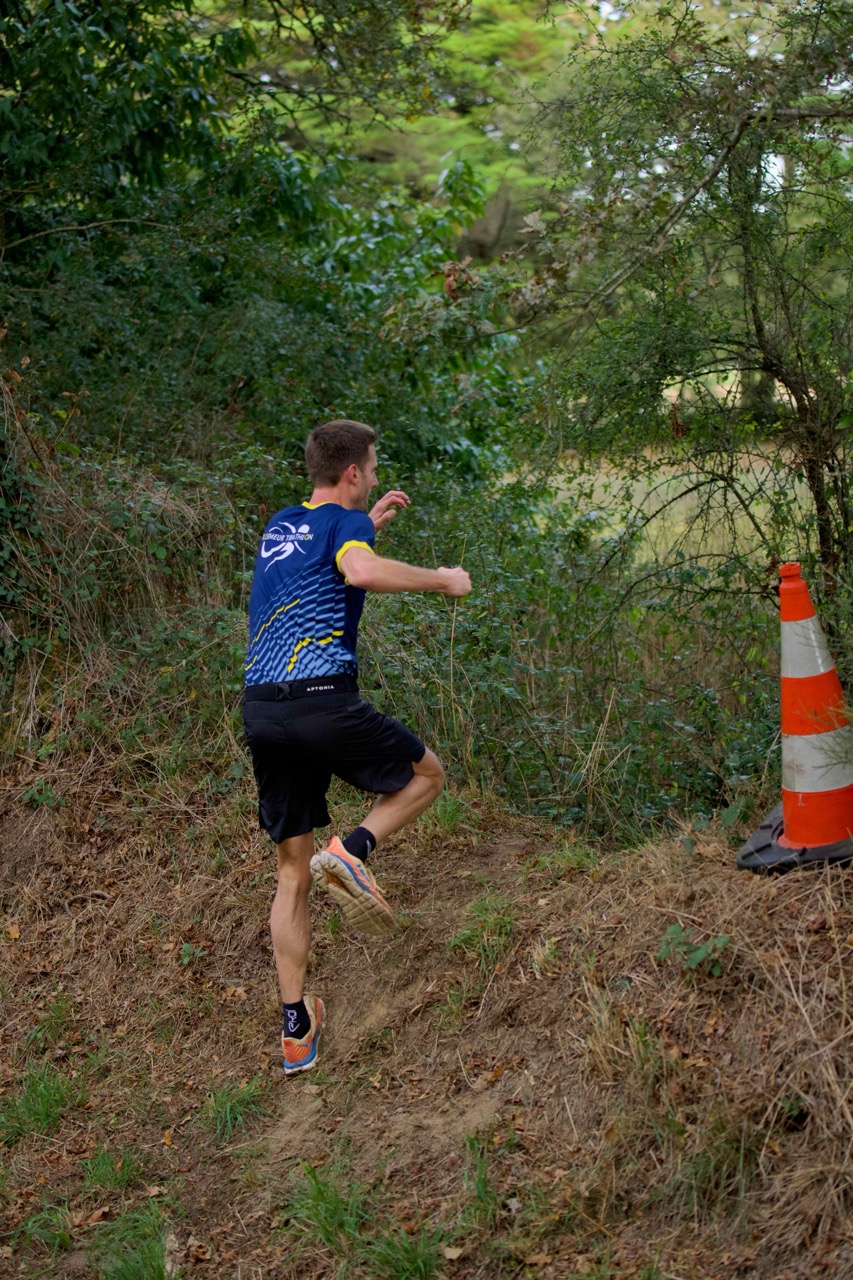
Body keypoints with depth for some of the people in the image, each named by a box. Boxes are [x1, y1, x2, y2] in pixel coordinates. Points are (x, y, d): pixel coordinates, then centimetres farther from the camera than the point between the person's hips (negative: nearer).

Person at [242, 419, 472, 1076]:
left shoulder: (281, 525, 23)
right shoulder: (345, 522, 0)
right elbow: (361, 571, -25)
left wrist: (372, 520, 47)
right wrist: (441, 579, -11)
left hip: (261, 709, 7)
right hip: (324, 699, -7)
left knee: (292, 873, 13)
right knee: (427, 775, 19)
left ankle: (297, 1030, 14)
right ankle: (352, 850, -8)